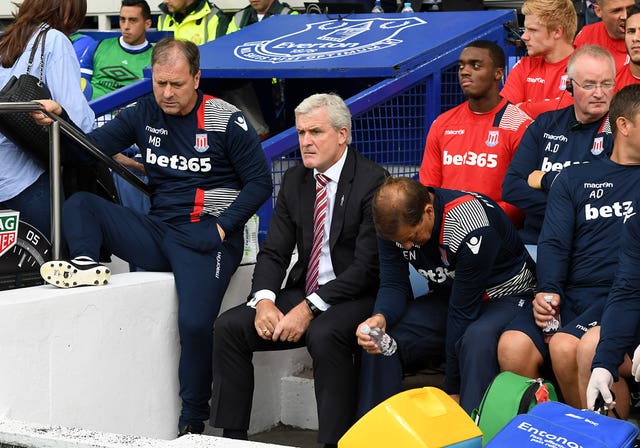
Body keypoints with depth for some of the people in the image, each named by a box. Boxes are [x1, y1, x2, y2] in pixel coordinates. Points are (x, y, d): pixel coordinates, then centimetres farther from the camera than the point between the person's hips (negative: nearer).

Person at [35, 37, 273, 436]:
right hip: (158, 230, 6)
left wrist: (223, 225, -11)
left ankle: (193, 422, -11)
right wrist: (60, 120, -13)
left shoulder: (226, 121, -5)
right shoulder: (145, 114, 8)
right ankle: (85, 265, -30)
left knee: (195, 323, -25)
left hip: (205, 238, -6)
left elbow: (260, 183, -2)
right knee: (80, 204, -3)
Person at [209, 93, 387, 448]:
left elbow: (367, 267, -18)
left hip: (355, 299, -7)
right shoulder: (294, 180, 10)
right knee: (229, 326, -11)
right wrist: (264, 300, -13)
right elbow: (273, 252, 8)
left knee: (324, 335, -37)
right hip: (302, 293, 7)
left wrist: (310, 309, -23)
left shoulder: (372, 182, -12)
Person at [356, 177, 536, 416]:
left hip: (505, 296, -6)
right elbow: (394, 285, -9)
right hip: (449, 295, 6)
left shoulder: (471, 231, -32)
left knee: (478, 339, -40)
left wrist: (453, 389, -21)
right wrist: (380, 318, -34)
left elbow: (463, 313, -27)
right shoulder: (394, 221, -14)